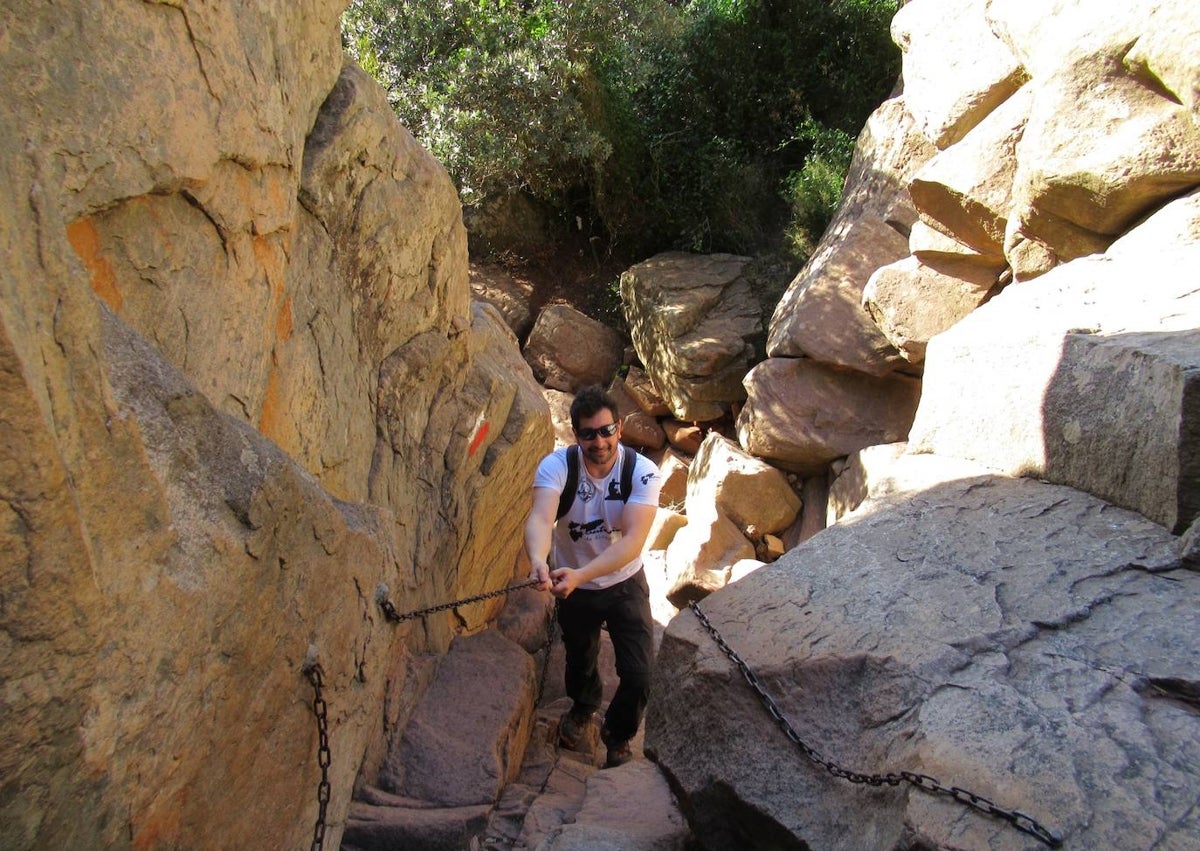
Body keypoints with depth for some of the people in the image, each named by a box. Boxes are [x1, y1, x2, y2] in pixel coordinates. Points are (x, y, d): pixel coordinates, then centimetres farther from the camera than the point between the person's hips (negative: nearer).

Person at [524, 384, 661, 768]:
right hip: (573, 585, 1)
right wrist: (539, 562, -63)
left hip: (625, 583, -1)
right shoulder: (556, 466, -24)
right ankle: (583, 707, 60)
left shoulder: (642, 472, -25)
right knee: (579, 661, 24)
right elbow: (540, 519, -41)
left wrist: (580, 574, -51)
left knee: (639, 675, -2)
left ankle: (617, 735, 32)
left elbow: (633, 539, -37)